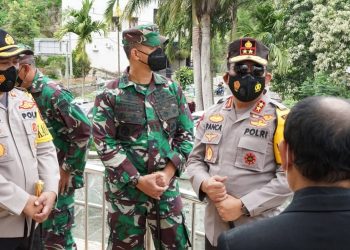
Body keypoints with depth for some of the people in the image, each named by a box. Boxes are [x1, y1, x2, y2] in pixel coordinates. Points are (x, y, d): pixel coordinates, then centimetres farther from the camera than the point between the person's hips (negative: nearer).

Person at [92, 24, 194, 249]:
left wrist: (168, 172, -9)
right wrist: (138, 180, -15)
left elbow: (186, 133, 4)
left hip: (166, 186, 3)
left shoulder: (172, 89, 4)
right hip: (126, 189, -3)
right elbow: (105, 143, -9)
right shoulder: (110, 96, -7)